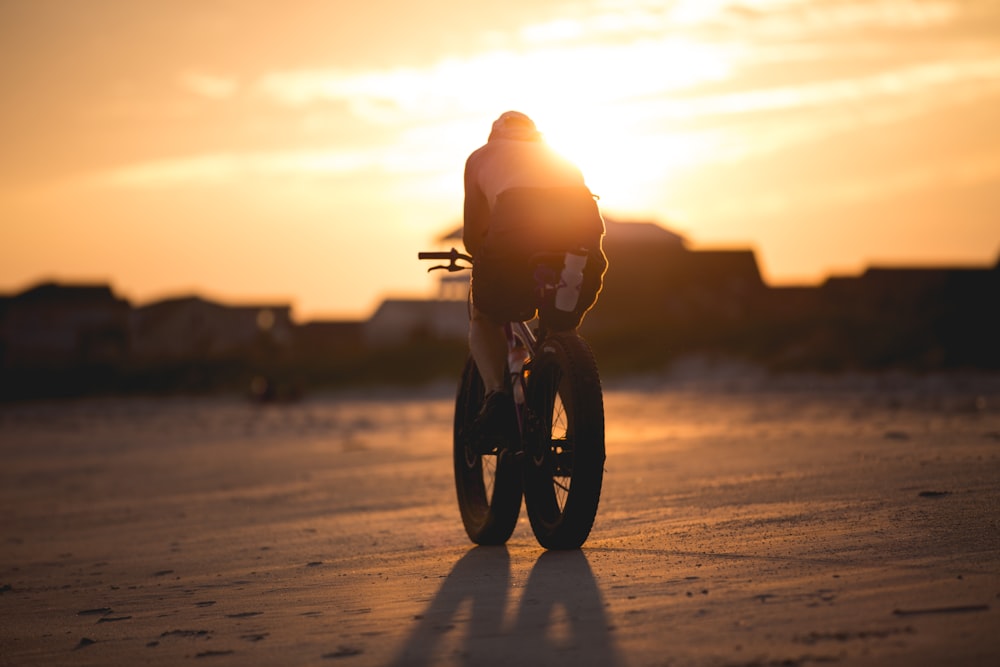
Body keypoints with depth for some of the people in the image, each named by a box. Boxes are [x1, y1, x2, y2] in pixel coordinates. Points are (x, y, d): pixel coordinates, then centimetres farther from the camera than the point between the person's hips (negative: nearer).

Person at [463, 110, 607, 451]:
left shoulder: (482, 156, 32)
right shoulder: (560, 157, 41)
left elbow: (472, 235, 29)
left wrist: (484, 259, 51)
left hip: (516, 232, -3)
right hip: (581, 231, 3)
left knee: (483, 320, 26)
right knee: (561, 327, 30)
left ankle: (496, 394, -1)